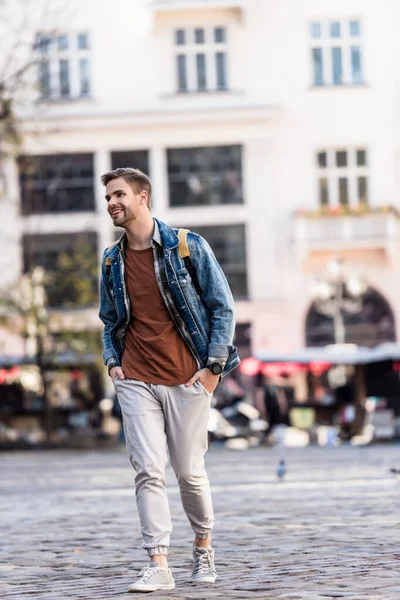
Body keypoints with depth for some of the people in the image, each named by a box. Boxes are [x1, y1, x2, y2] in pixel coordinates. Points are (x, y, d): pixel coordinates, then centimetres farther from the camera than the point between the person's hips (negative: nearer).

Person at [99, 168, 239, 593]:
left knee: (190, 472, 5)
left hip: (187, 380, -3)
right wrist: (112, 362, 5)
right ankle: (158, 566, -8)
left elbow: (222, 306, -1)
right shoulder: (112, 261, 9)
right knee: (148, 471, -8)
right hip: (136, 381, 3)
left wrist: (213, 366, -7)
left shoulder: (188, 247, -3)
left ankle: (203, 546, 29)